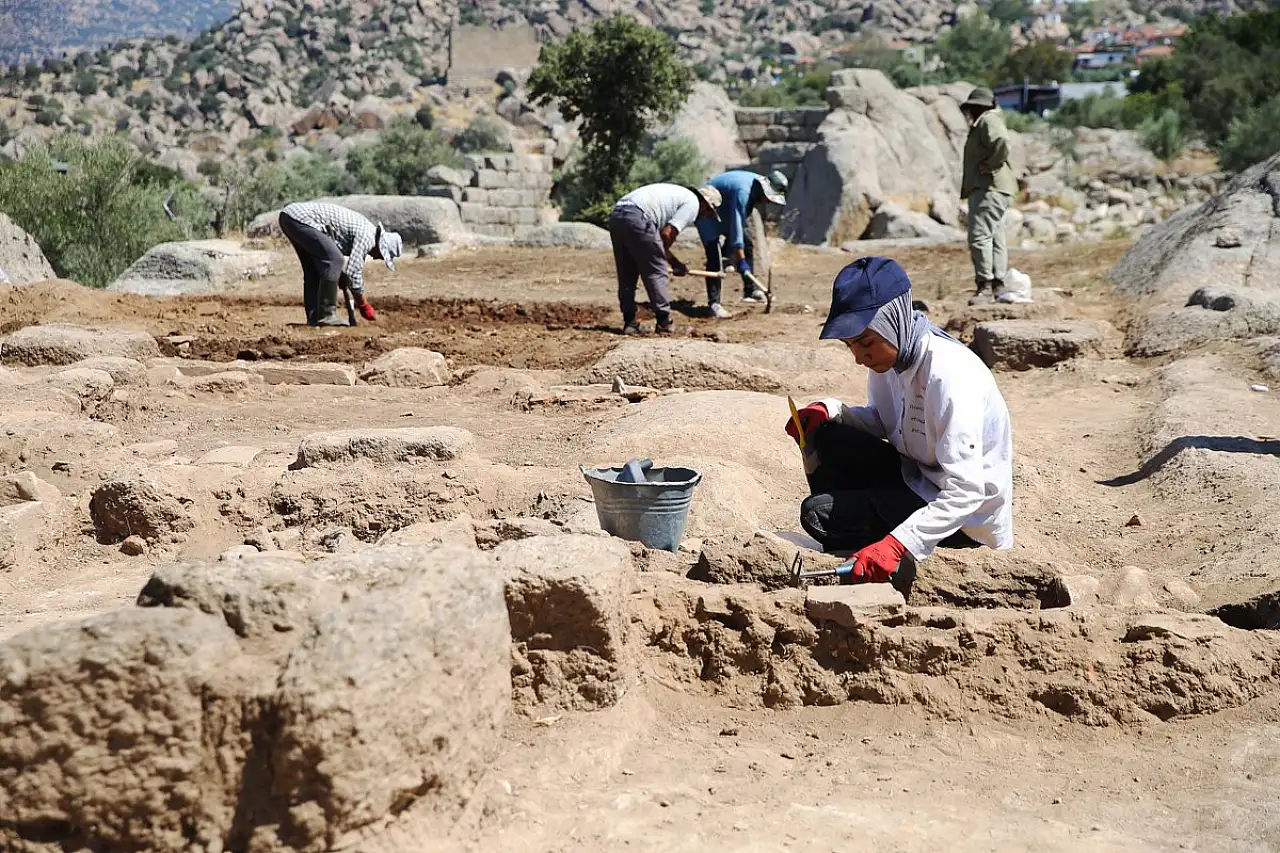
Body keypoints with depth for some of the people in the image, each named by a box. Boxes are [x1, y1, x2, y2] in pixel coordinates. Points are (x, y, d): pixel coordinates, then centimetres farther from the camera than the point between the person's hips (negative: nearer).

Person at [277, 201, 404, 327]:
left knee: (314, 268, 16)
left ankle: (314, 317, 16)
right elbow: (353, 271, -13)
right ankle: (325, 315, -10)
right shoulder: (367, 236, -10)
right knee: (334, 260, -11)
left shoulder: (364, 229, 19)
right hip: (301, 218, -10)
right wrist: (363, 305, -3)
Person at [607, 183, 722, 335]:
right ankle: (664, 323, 6)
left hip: (616, 215, 9)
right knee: (656, 272, 2)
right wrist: (664, 255, 10)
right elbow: (667, 233, -6)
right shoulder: (693, 203, 5)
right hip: (636, 217, -9)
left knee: (626, 275, 15)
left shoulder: (679, 194, 32)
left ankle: (630, 323, 19)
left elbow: (660, 235, 30)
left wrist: (674, 261, 30)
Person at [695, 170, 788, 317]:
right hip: (707, 212, -10)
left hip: (726, 214, 10)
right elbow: (736, 226, -37)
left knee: (748, 244, 6)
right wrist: (741, 260, -38)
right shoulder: (743, 192, -35)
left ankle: (750, 290, 13)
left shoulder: (758, 183, -6)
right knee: (714, 257, -19)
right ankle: (714, 304, -20)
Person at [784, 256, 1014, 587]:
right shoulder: (892, 352, -4)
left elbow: (966, 491, -33)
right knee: (823, 437, -5)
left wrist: (897, 544, -43)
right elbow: (884, 422, 13)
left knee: (818, 514, -19)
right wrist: (830, 410, -7)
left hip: (967, 518, -9)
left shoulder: (949, 376, -29)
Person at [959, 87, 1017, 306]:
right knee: (995, 238, 12)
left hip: (989, 189, -12)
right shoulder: (982, 124, 22)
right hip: (985, 188, 12)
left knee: (980, 236, -16)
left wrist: (989, 166, -19)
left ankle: (985, 286, -18)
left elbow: (1002, 145, -30)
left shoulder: (988, 121, -11)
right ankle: (998, 285, 15)